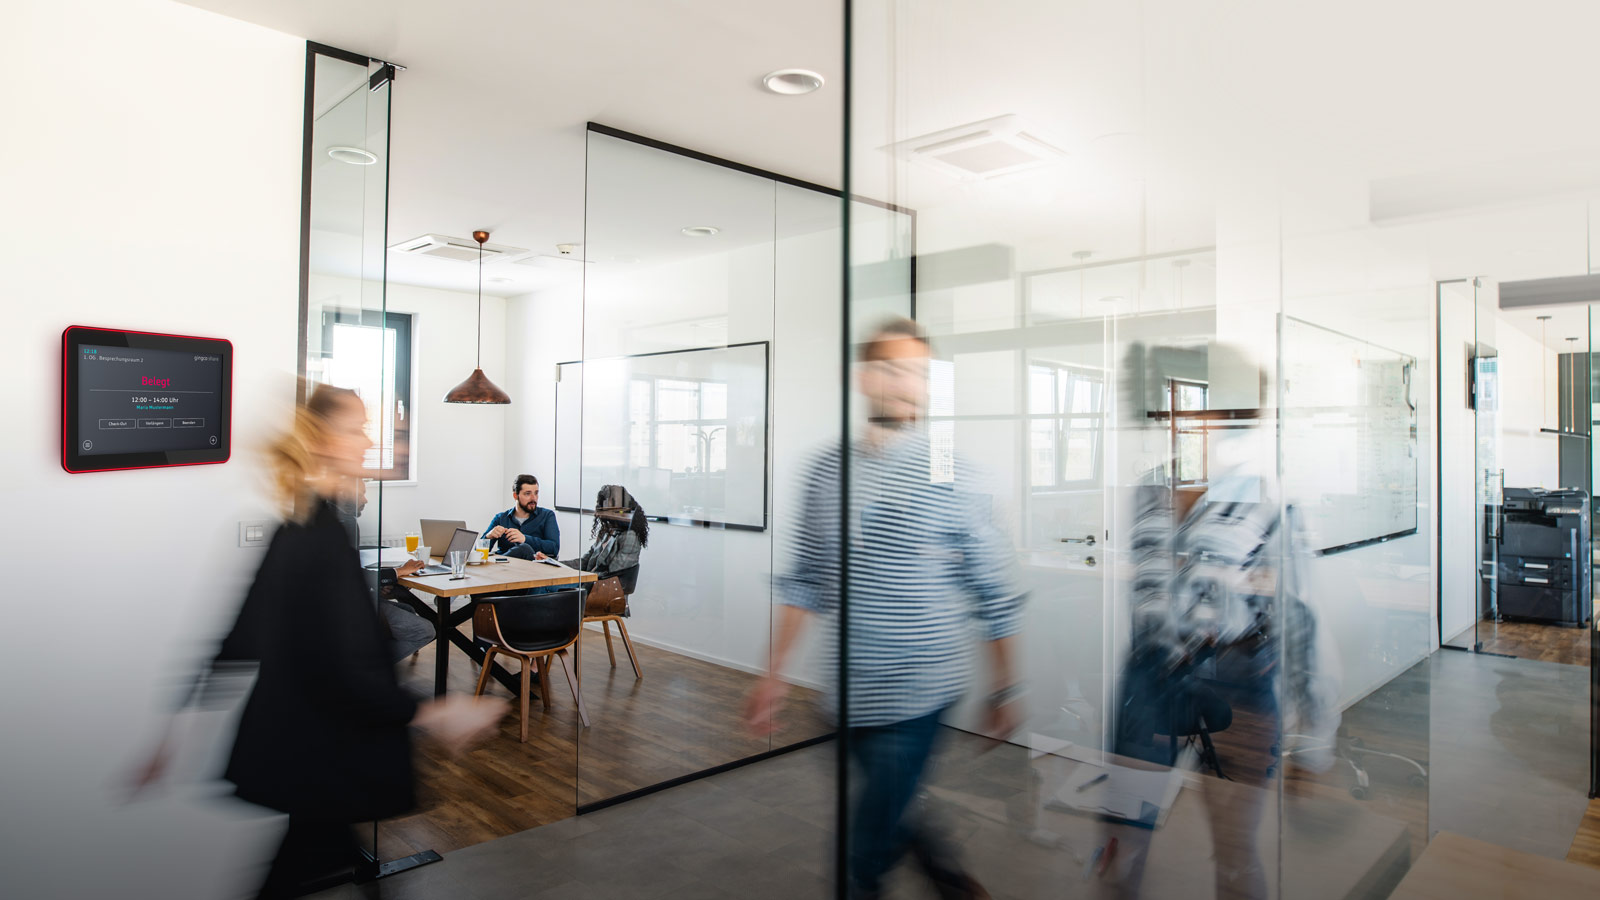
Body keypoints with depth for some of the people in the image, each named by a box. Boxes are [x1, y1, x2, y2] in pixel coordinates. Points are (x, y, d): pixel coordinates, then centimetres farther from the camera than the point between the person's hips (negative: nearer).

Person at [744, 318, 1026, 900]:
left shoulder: (952, 477, -11)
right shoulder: (826, 469, 1)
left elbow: (996, 594, -4)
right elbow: (805, 579, 8)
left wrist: (1004, 689, 1)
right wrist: (774, 674, 7)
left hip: (916, 697, -4)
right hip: (849, 694, 5)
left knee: (865, 851, 4)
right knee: (897, 815, 22)